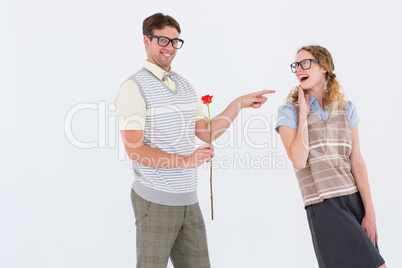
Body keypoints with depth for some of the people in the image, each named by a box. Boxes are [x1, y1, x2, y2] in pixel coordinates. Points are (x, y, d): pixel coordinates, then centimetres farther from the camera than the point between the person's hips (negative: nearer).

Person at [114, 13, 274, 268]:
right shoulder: (134, 87, -9)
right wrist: (186, 160, -25)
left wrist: (239, 103, 9)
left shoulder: (185, 85, 14)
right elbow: (135, 149, -16)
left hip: (189, 199, 7)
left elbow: (206, 132, 16)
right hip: (156, 200, -6)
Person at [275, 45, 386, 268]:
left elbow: (357, 163, 5)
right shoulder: (289, 112, 2)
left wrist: (369, 212, -1)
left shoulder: (346, 109, 10)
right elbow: (299, 160, -13)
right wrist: (303, 114, -7)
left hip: (354, 199, 4)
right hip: (323, 205, -4)